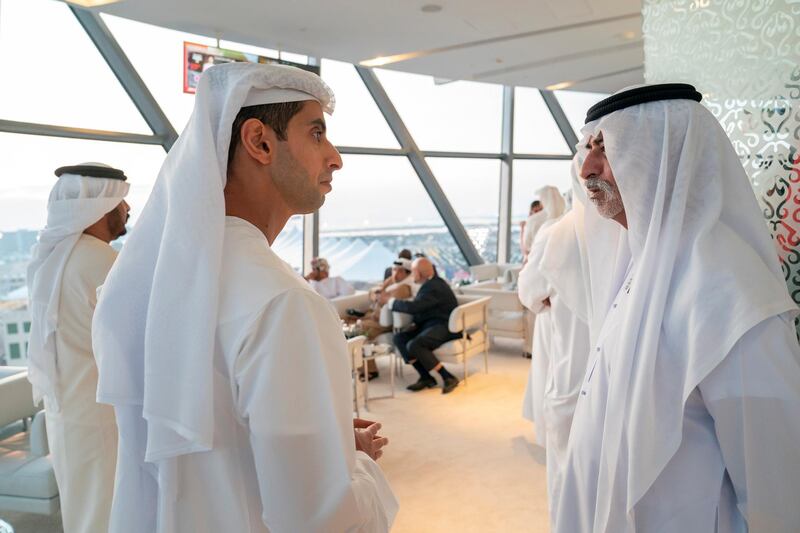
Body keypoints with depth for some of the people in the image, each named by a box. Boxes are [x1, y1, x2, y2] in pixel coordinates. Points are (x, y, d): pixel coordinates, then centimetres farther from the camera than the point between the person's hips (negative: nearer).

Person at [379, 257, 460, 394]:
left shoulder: (434, 287, -20)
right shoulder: (431, 283, 12)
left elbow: (412, 307, -28)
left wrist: (389, 300, -14)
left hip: (445, 326, -10)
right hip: (430, 324, 10)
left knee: (414, 345, -30)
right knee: (399, 338, -7)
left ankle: (448, 377, -18)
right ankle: (425, 377, -8)